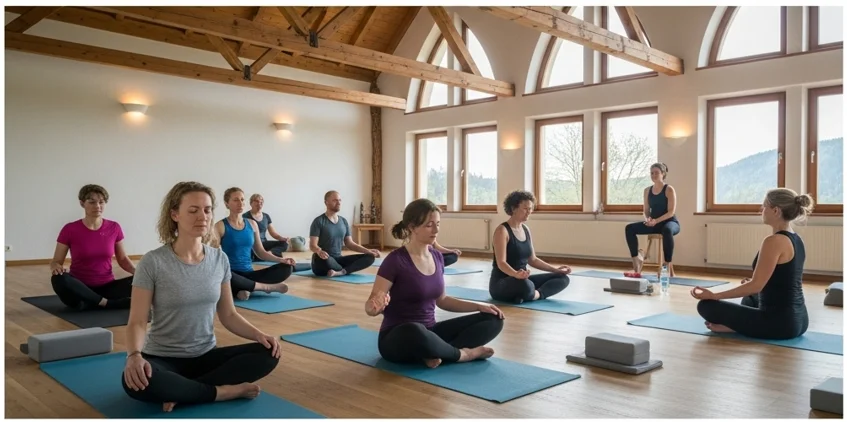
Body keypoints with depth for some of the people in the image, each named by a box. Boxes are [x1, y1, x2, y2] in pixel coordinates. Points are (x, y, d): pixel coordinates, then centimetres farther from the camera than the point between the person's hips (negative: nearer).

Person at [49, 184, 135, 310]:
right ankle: (106, 303, -23)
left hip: (106, 287, 1)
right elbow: (55, 262, -2)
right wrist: (56, 267, -27)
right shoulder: (70, 230, -7)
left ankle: (90, 304, -20)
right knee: (59, 279, -35)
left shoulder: (114, 228, -1)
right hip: (80, 289, -1)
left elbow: (123, 259, 8)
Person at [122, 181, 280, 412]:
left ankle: (182, 392, -19)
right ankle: (222, 391, -19)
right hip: (163, 358, -4)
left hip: (206, 355, 4)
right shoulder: (153, 262, -13)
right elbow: (137, 321, -13)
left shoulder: (220, 259, -1)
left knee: (267, 353, -19)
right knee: (135, 381, -38)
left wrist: (258, 334, -13)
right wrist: (134, 355, -34)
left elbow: (228, 315, 5)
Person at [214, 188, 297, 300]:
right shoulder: (220, 226, -3)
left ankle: (246, 287, -23)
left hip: (248, 274, 5)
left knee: (286, 268, -13)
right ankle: (266, 287, -21)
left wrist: (280, 259, 0)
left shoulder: (252, 224, 12)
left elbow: (260, 252, 17)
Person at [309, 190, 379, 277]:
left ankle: (341, 272, -32)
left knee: (369, 257, -11)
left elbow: (350, 244, 13)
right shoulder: (318, 221, -8)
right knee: (326, 259, -43)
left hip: (338, 259, 6)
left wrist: (368, 251, -1)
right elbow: (312, 245, -16)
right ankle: (345, 271, -13)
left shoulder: (344, 221, 11)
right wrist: (319, 251, -40)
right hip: (322, 260, -6)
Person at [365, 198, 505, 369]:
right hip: (397, 339, -7)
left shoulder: (437, 257, 5)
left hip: (429, 332, 7)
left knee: (493, 319, 0)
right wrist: (375, 306, -39)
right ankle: (461, 354, -13)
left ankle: (435, 353, -16)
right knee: (415, 332, -43)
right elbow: (369, 307, -15)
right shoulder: (395, 260, -16)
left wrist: (479, 306, 8)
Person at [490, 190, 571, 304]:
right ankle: (533, 294, -12)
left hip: (522, 280, 9)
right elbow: (501, 263, -23)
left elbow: (532, 259, 17)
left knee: (563, 278, -3)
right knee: (525, 285, -43)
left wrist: (556, 269, 7)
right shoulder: (502, 230, -14)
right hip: (501, 284, -9)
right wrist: (516, 274, -43)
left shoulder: (526, 229, 11)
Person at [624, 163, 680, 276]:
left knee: (667, 230, -43)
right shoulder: (647, 190, 10)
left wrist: (656, 221, -27)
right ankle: (636, 267, -20)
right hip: (654, 223, 6)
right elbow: (646, 211, 10)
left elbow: (671, 211, -14)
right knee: (629, 228, -16)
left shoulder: (669, 189, -6)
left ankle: (669, 268, -34)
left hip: (670, 222, -6)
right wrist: (647, 219, -14)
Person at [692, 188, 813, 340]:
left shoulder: (774, 241, -19)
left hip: (779, 322, -9)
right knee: (750, 298, 38)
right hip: (799, 319, 9)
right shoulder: (796, 240, 9)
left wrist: (714, 295, -18)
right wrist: (752, 282, 34)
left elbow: (755, 286, -21)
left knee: (706, 305, -5)